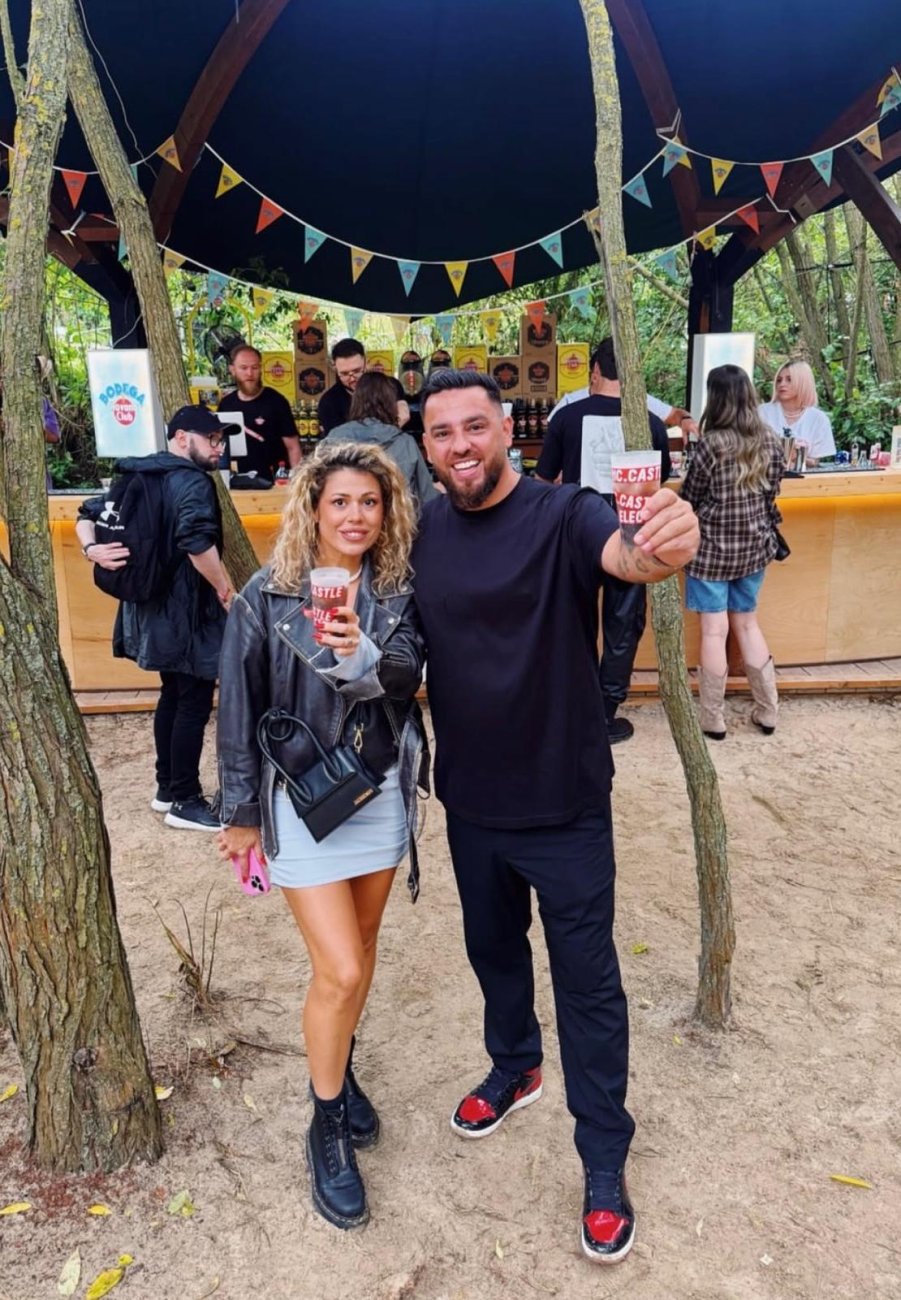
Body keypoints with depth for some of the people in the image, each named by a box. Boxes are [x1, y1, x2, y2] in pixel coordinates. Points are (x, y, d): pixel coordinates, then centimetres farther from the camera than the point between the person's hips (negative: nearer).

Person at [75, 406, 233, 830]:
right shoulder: (193, 482, -15)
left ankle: (167, 788, 28)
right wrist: (228, 593, -20)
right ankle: (185, 802, 6)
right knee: (194, 704, -2)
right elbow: (198, 543, -29)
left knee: (173, 696, 19)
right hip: (186, 612, -10)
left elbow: (89, 513, 14)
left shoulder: (139, 477, 14)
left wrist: (92, 548, -2)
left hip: (156, 608, 10)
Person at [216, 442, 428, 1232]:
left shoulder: (399, 592, -3)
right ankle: (328, 1128, 19)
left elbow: (408, 677, -19)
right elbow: (240, 710, -4)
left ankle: (339, 1068, 44)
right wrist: (241, 812, -1)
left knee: (361, 948, 18)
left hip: (381, 793, 4)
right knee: (340, 971, -4)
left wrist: (360, 654, -40)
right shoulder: (267, 597, -10)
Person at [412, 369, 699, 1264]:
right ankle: (513, 1067, 53)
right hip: (470, 798, 5)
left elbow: (625, 554, -37)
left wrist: (667, 545, -61)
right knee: (492, 947, 25)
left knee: (586, 979, 10)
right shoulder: (423, 530, -2)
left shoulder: (561, 515, -17)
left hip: (564, 801, -4)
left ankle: (604, 1162, 31)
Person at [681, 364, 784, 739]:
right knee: (747, 623, 18)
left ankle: (713, 719, 11)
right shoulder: (770, 440, -1)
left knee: (714, 630, 2)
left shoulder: (712, 443, -17)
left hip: (713, 548, -5)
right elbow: (772, 491, 9)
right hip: (754, 546, 5)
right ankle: (767, 711, 23)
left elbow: (690, 497, -6)